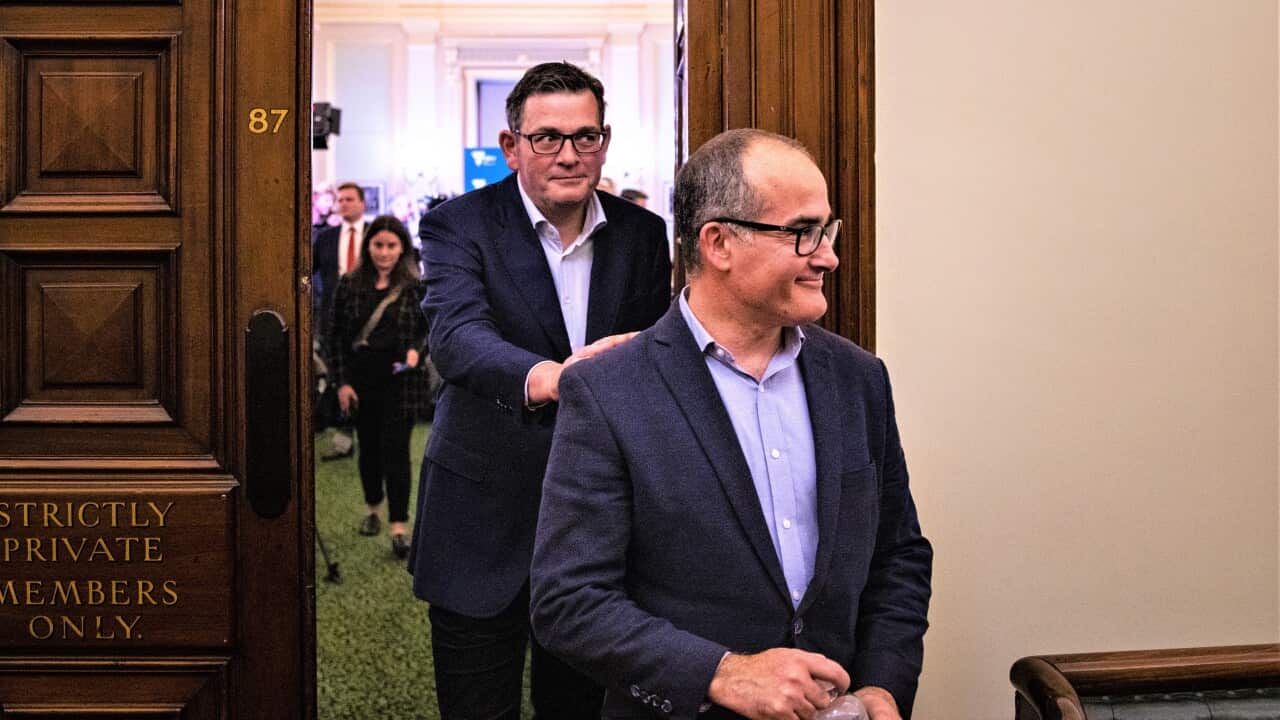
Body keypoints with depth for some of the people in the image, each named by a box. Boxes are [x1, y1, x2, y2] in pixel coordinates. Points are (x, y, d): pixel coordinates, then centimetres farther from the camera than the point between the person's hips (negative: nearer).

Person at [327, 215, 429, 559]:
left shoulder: (416, 286, -2)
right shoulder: (349, 285, 3)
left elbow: (429, 328, 4)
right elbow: (338, 336, 6)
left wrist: (416, 350, -18)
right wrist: (342, 381, 0)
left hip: (400, 381, -2)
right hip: (362, 380, 3)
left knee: (396, 450, -6)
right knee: (369, 447, 14)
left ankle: (399, 528, -4)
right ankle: (373, 508, 35)